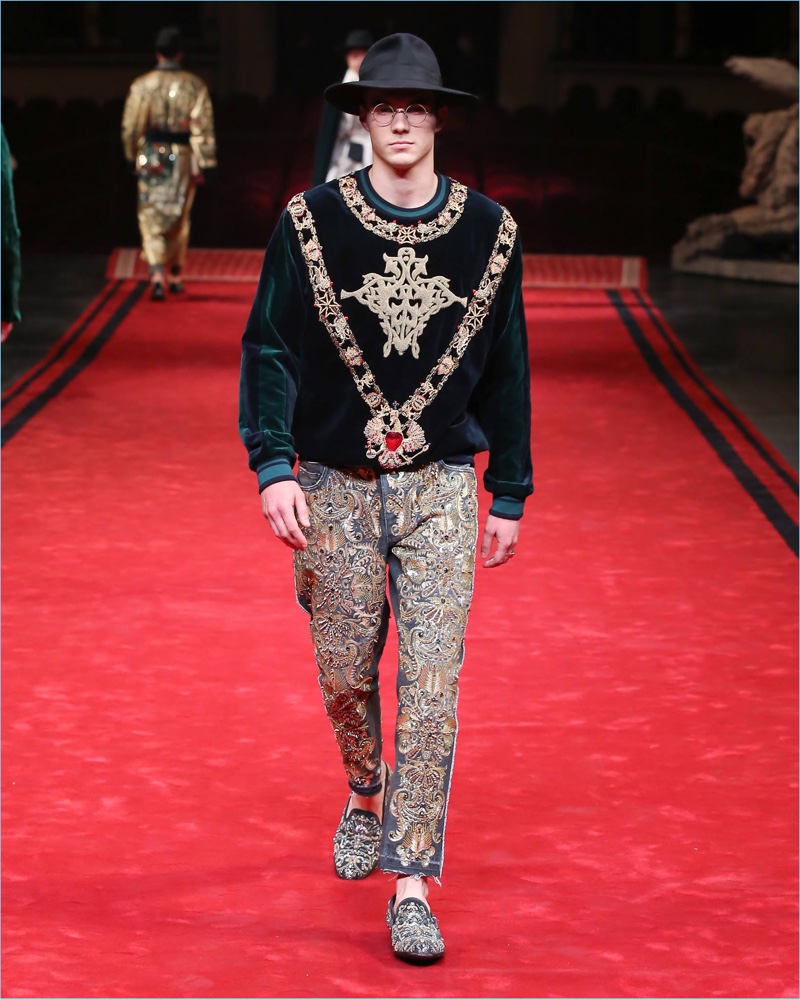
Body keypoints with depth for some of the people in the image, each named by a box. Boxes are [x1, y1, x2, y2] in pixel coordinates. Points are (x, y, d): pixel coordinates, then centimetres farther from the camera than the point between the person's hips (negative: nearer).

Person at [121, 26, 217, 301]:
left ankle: (157, 274, -17)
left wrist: (132, 158, 13)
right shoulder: (195, 86, -4)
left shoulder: (141, 85, -5)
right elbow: (203, 128, -8)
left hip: (151, 156, -1)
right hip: (183, 155, 1)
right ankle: (175, 275, 25)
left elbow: (130, 127, 0)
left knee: (151, 217, 2)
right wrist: (205, 164, -4)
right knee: (180, 218, 15)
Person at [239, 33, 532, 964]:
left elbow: (505, 368, 10)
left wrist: (509, 496, 11)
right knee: (345, 675, 11)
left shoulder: (487, 230, 3)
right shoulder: (312, 222, -1)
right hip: (338, 486, 0)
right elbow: (268, 349, 0)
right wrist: (274, 468, -11)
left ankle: (412, 887, -3)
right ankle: (366, 797, 42)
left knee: (432, 689, -7)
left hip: (441, 488, 0)